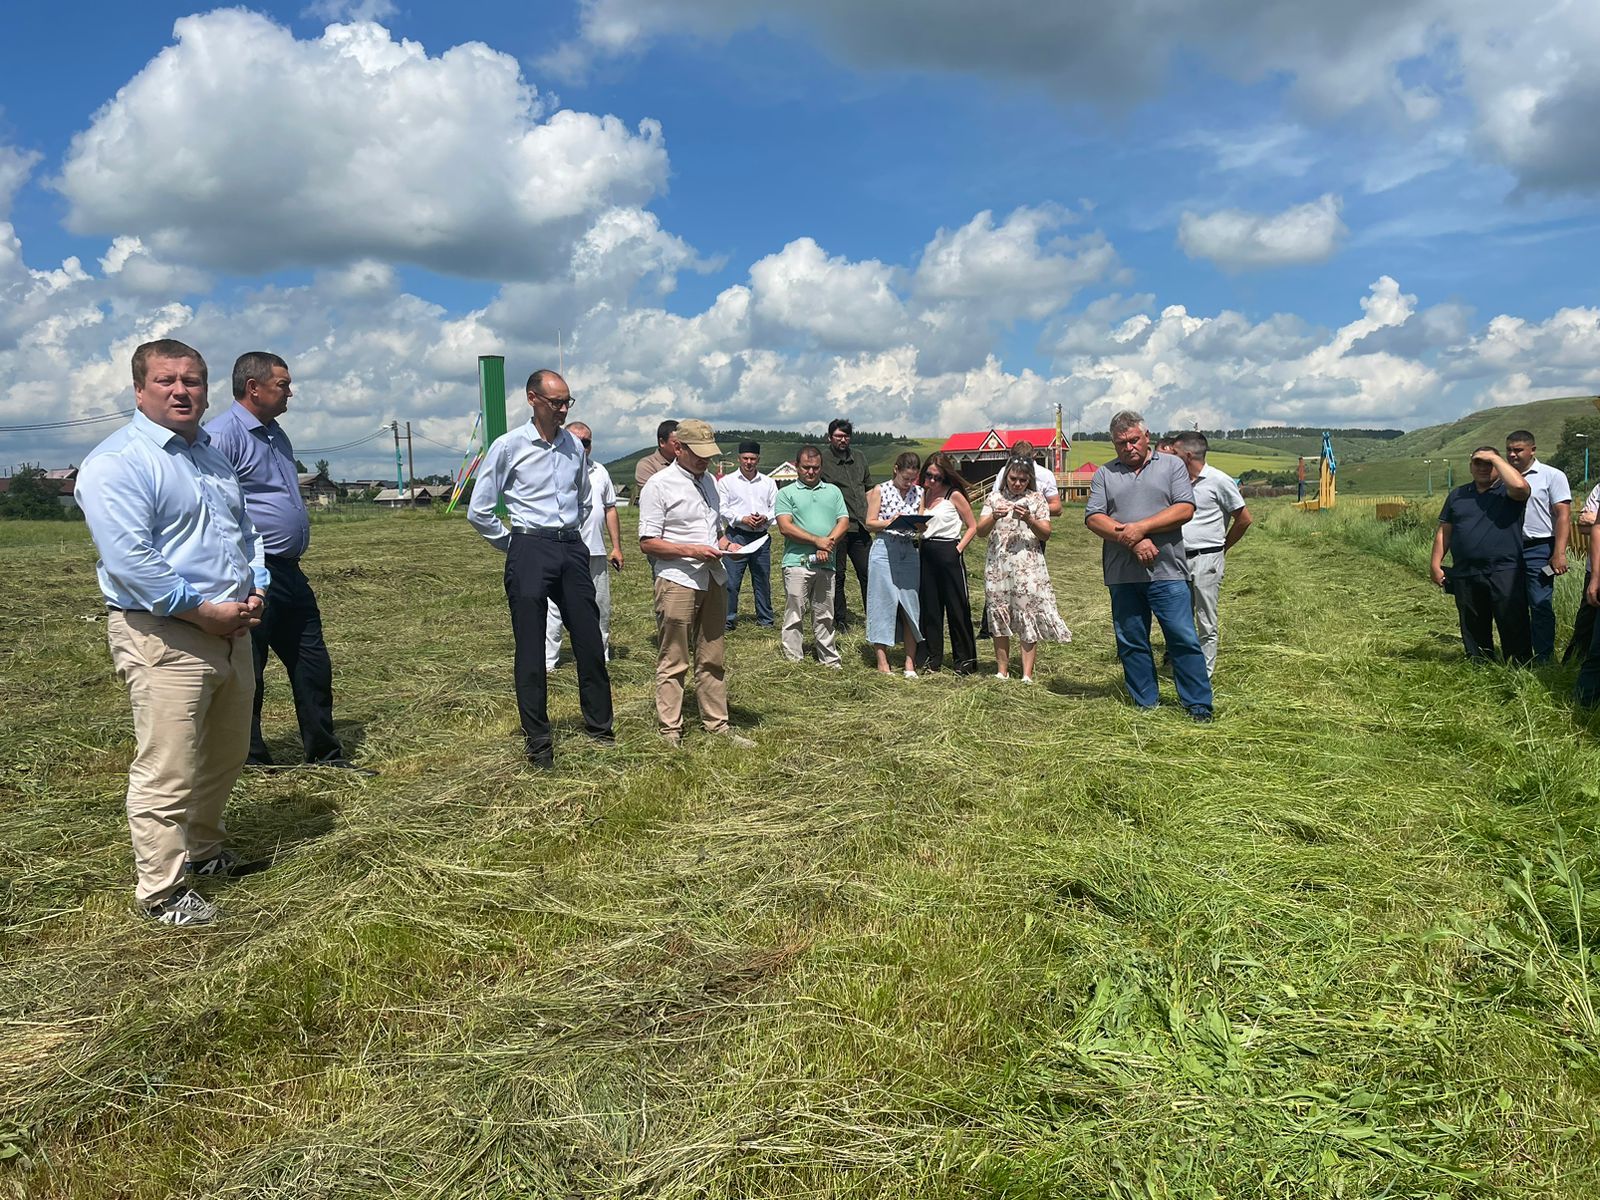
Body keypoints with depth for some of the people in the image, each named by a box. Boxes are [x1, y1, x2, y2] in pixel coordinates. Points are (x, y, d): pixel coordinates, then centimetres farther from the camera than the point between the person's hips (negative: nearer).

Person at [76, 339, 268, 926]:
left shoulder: (213, 456, 16)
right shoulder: (117, 462, -11)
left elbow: (246, 531, 21)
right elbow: (129, 560, -20)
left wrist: (255, 592, 3)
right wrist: (206, 611, -18)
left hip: (231, 630, 9)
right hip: (163, 636, -8)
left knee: (226, 756, 20)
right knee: (167, 774, -4)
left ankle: (203, 850, 39)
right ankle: (161, 892, 9)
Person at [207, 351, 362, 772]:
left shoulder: (276, 434, 17)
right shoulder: (223, 435, -13)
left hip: (289, 573, 9)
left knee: (313, 666, 13)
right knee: (247, 673, 3)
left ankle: (325, 754, 24)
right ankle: (251, 762, 16)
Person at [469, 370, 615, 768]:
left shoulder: (574, 446, 8)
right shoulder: (509, 446, -5)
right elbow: (479, 511, -2)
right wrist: (514, 544, 1)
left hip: (572, 548, 5)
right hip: (530, 551, -4)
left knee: (590, 642, 7)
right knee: (531, 649, 0)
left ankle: (599, 725, 20)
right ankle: (537, 739, 11)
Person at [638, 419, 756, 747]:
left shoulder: (709, 482, 16)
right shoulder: (659, 485, -7)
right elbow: (647, 542, -10)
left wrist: (726, 544, 4)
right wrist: (691, 551, -19)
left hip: (714, 581, 7)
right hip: (677, 582, -7)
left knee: (711, 659, 12)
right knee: (673, 663, 0)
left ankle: (717, 724, 19)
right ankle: (670, 730, 8)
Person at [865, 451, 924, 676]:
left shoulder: (918, 493, 10)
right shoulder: (880, 491, 1)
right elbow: (869, 524, -1)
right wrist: (888, 522, -19)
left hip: (909, 553, 3)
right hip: (884, 551, -3)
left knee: (911, 604, 2)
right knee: (883, 604, -1)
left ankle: (910, 662, 8)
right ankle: (882, 661, 6)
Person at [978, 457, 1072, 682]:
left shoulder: (1036, 499, 5)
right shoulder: (994, 499, 10)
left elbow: (1046, 534, 0)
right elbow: (980, 531, 2)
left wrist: (1029, 519, -17)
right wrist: (994, 517, -18)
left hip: (1027, 566, -2)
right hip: (997, 565, 2)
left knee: (1028, 616, -4)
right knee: (998, 616, 5)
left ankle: (1027, 675, -2)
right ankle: (1002, 671, 14)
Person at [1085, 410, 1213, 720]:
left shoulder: (1171, 465, 8)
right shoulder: (1104, 475, 12)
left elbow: (1185, 509, -4)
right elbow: (1093, 518, -1)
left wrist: (1142, 527, -13)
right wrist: (1132, 541, -12)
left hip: (1167, 572, -2)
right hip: (1122, 575, 3)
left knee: (1184, 639, -4)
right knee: (1131, 643, 8)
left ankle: (1198, 705, 5)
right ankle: (1146, 704, 19)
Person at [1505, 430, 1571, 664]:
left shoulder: (1552, 476, -2)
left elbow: (1563, 516, -8)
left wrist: (1559, 553, -16)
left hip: (1539, 550, -5)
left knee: (1540, 606, -5)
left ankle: (1544, 658, 3)